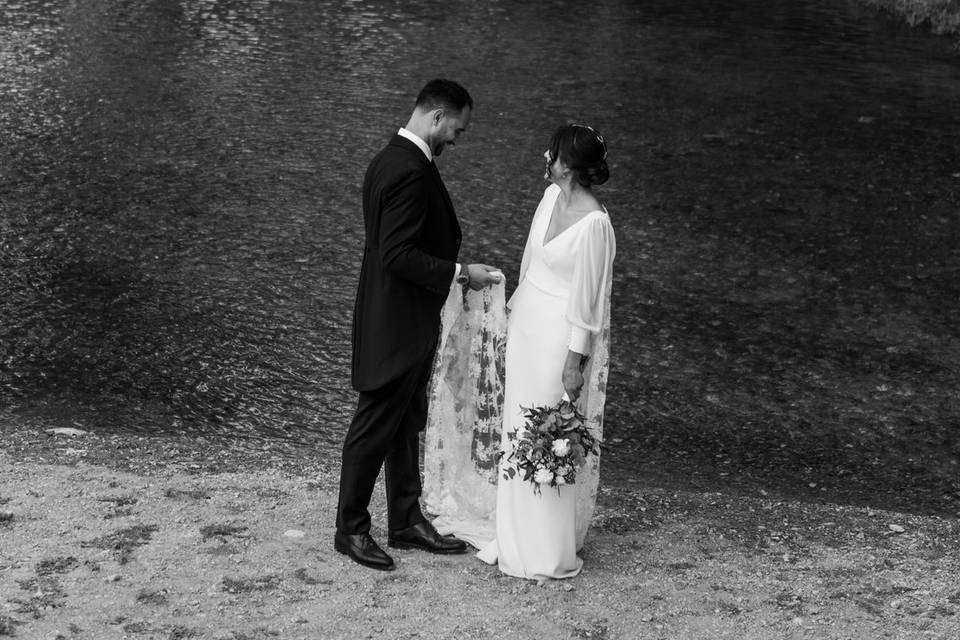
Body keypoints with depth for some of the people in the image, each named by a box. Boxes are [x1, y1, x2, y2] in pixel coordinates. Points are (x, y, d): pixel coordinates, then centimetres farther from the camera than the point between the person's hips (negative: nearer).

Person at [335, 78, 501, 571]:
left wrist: (452, 268, 18)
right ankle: (351, 529, 12)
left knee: (406, 424, 17)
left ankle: (406, 521, 26)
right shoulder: (409, 170, -23)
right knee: (375, 427, 1)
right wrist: (460, 273, -19)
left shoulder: (392, 159, 10)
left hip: (404, 322, 11)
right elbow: (399, 255, -26)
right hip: (396, 324, -11)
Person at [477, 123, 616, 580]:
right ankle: (518, 537, 29)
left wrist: (576, 361, -17)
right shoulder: (552, 196, 1)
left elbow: (588, 298, -20)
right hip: (528, 321, 9)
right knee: (521, 427, 16)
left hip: (562, 333, -9)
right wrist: (516, 308, 21)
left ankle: (551, 552, 14)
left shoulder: (593, 223, -24)